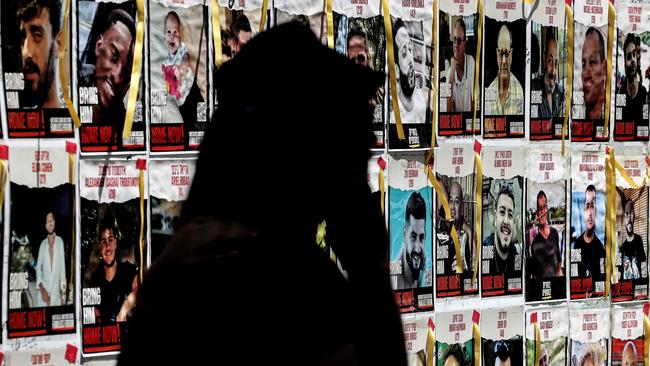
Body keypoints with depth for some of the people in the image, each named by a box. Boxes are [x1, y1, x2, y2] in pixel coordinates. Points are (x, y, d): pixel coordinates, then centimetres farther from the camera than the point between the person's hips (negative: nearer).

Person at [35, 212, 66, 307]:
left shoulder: (60, 241, 5)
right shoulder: (43, 244, 9)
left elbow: (62, 267, 5)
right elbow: (38, 267, 8)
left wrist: (63, 294, 2)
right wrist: (41, 288, -8)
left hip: (56, 292, -1)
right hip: (44, 290, 1)